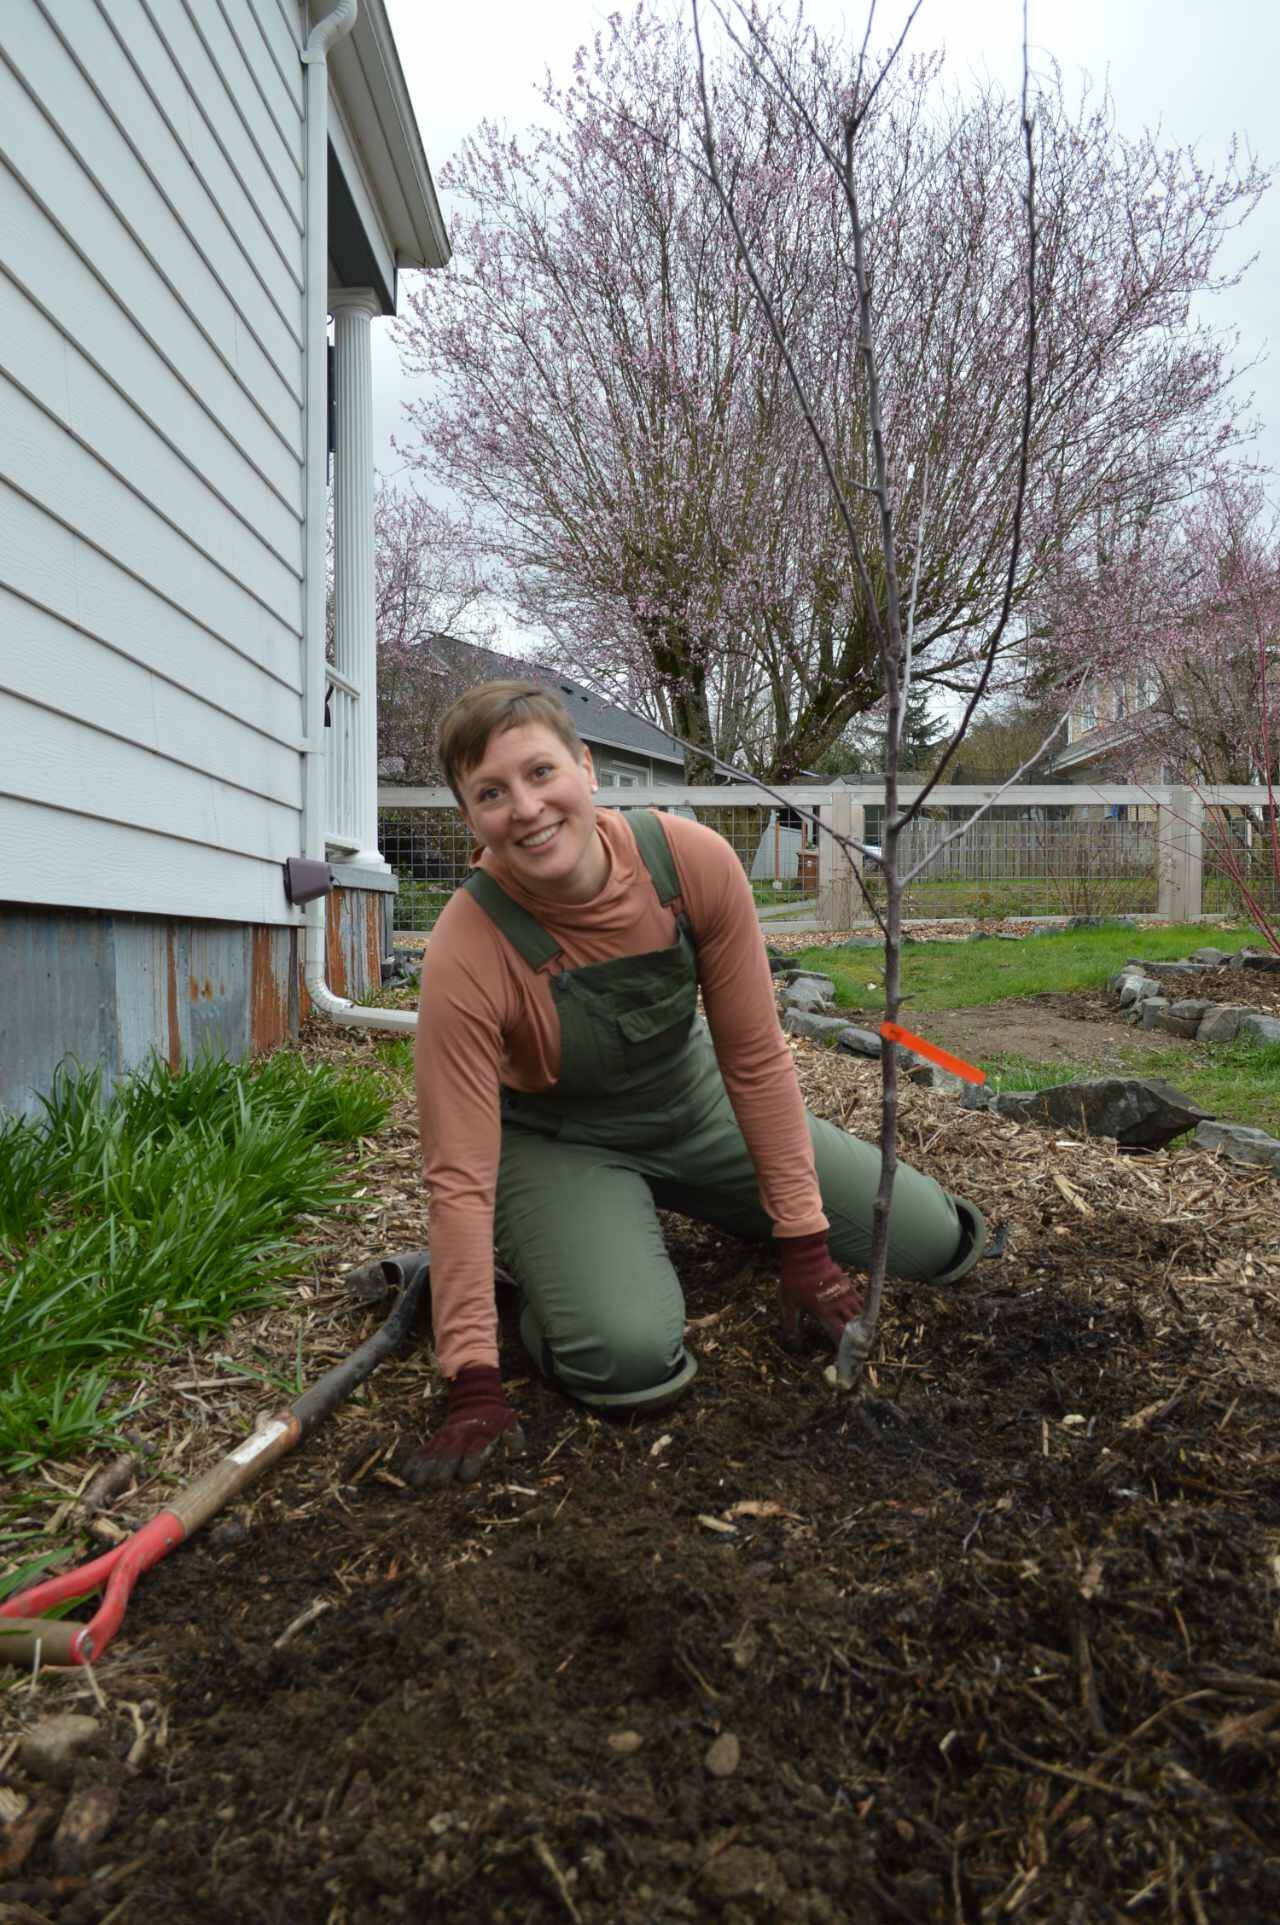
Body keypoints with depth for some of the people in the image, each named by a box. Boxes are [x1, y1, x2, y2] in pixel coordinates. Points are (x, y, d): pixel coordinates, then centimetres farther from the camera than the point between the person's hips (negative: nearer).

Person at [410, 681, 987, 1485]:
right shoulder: (467, 956, -30)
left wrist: (803, 1239, -11)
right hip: (560, 1143, -3)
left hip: (696, 1103, 4)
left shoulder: (694, 861, -23)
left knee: (942, 1243, 3)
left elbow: (756, 1057, -14)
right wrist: (475, 1384, -24)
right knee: (632, 1356, -30)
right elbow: (460, 1176, -25)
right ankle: (540, 1268, 5)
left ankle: (727, 1217, 28)